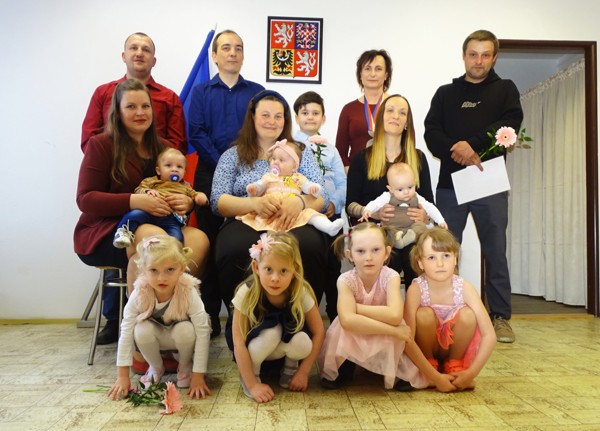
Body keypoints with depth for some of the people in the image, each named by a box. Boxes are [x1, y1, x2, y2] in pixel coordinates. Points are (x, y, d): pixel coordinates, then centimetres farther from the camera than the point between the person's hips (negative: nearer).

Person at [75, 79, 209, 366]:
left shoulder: (161, 148, 15)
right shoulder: (101, 145, -1)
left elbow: (180, 191, 14)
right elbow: (85, 199, -9)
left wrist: (186, 201, -13)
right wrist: (134, 201, -25)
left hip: (158, 226, 5)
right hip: (103, 232, -4)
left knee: (199, 239, -27)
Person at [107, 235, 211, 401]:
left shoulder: (189, 293, -34)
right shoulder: (139, 294, -29)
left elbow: (202, 333, -31)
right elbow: (126, 332, -24)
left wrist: (198, 376, -31)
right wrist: (122, 376, -23)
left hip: (181, 335, -1)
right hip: (157, 336, 2)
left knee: (185, 330, -34)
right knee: (142, 330, -29)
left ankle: (185, 368, -1)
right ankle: (156, 367, 2)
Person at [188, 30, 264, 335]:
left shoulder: (257, 91, 13)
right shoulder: (201, 92, 12)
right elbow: (196, 134, 0)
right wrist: (223, 165, -11)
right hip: (210, 176, 0)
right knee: (211, 244, 2)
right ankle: (210, 316, 11)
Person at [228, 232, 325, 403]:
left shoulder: (301, 292, -27)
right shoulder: (247, 293, -31)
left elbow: (318, 333, -16)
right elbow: (238, 342, -28)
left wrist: (303, 372, -17)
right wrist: (252, 384, -29)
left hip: (283, 348, 2)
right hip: (255, 346, -2)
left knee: (301, 343, -32)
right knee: (271, 331, -35)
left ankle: (290, 367, 4)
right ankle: (250, 372, -6)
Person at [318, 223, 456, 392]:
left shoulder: (390, 277, -23)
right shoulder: (346, 280, -24)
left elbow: (394, 316, -40)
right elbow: (348, 319, -41)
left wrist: (356, 307, -31)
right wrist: (394, 331, -41)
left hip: (386, 344, 1)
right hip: (351, 339, -1)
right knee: (345, 325, -34)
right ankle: (345, 367, -4)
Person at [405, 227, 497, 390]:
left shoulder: (465, 288, -20)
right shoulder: (416, 289, -25)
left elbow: (489, 335, -22)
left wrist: (471, 372, -30)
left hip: (454, 346, 1)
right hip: (427, 347, -1)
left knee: (467, 315, -27)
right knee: (424, 314, -31)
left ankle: (455, 365, -2)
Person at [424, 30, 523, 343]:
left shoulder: (505, 89, 12)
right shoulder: (445, 93, 15)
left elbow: (511, 122, -7)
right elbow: (431, 133, 2)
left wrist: (472, 144, -20)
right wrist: (456, 152, -16)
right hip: (450, 182, 1)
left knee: (495, 252, 3)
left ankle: (500, 317, 12)